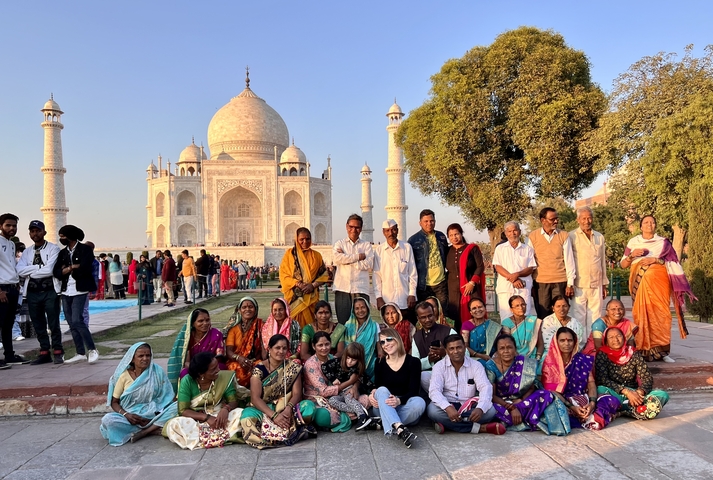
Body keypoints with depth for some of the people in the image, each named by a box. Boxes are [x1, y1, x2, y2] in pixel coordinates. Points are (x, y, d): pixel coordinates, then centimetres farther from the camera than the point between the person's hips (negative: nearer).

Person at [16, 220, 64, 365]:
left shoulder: (53, 249, -3)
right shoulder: (27, 252, 12)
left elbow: (49, 270, -15)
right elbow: (20, 271, -2)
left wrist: (31, 270, -4)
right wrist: (39, 267, -10)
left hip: (50, 291, -5)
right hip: (33, 292, 5)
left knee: (53, 324, 0)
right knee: (38, 325, 10)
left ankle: (57, 352, 10)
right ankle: (44, 353, 19)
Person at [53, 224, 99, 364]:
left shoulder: (85, 250, -5)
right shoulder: (63, 252, 14)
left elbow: (84, 269, -18)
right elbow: (56, 272, 3)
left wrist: (68, 269, -5)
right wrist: (73, 267, -11)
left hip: (80, 291, -7)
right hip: (66, 292, 7)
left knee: (77, 321, -15)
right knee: (71, 323, 6)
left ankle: (92, 350, -4)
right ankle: (81, 353, 13)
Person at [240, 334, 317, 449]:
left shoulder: (294, 367, 1)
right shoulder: (259, 369, -5)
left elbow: (297, 393, -4)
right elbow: (255, 398, -13)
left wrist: (288, 409, -26)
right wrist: (274, 415, -26)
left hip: (287, 408, 1)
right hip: (264, 409, -1)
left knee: (309, 406, -25)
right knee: (247, 414, -34)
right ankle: (292, 431, -28)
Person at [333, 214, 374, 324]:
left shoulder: (366, 245, 13)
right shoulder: (339, 244, 14)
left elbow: (369, 264, -4)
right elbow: (336, 258, -7)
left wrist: (346, 259, -4)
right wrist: (358, 256, -6)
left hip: (360, 289, 0)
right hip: (342, 288, 1)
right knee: (343, 323, 0)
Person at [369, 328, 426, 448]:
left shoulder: (413, 362, -3)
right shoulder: (380, 364, 6)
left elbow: (413, 391, -10)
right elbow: (377, 387, 6)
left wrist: (399, 400, -30)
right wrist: (372, 394, -18)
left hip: (405, 408, -1)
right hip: (383, 408, 2)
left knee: (419, 402, -33)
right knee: (382, 390, -30)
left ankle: (384, 423, -30)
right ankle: (400, 429, -51)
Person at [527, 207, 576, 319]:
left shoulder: (564, 236, 5)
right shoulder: (532, 236, 2)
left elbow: (569, 260, 5)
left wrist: (570, 283, 1)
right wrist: (530, 284, 3)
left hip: (560, 282, 1)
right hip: (540, 282, -1)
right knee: (543, 315, 3)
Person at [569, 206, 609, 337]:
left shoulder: (599, 237, 15)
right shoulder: (571, 236, 1)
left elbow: (603, 261, 20)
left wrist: (604, 284, 18)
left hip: (596, 284, 4)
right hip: (579, 285, -4)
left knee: (595, 317, 6)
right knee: (579, 317, -3)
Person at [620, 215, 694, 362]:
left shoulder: (663, 242, 9)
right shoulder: (633, 242, 11)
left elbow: (672, 263, 3)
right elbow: (623, 265, 9)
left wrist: (655, 260, -11)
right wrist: (632, 255, -9)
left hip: (658, 282, 0)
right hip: (639, 283, 1)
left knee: (660, 313, -8)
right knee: (641, 314, -5)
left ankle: (662, 350, -6)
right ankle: (643, 351, -4)